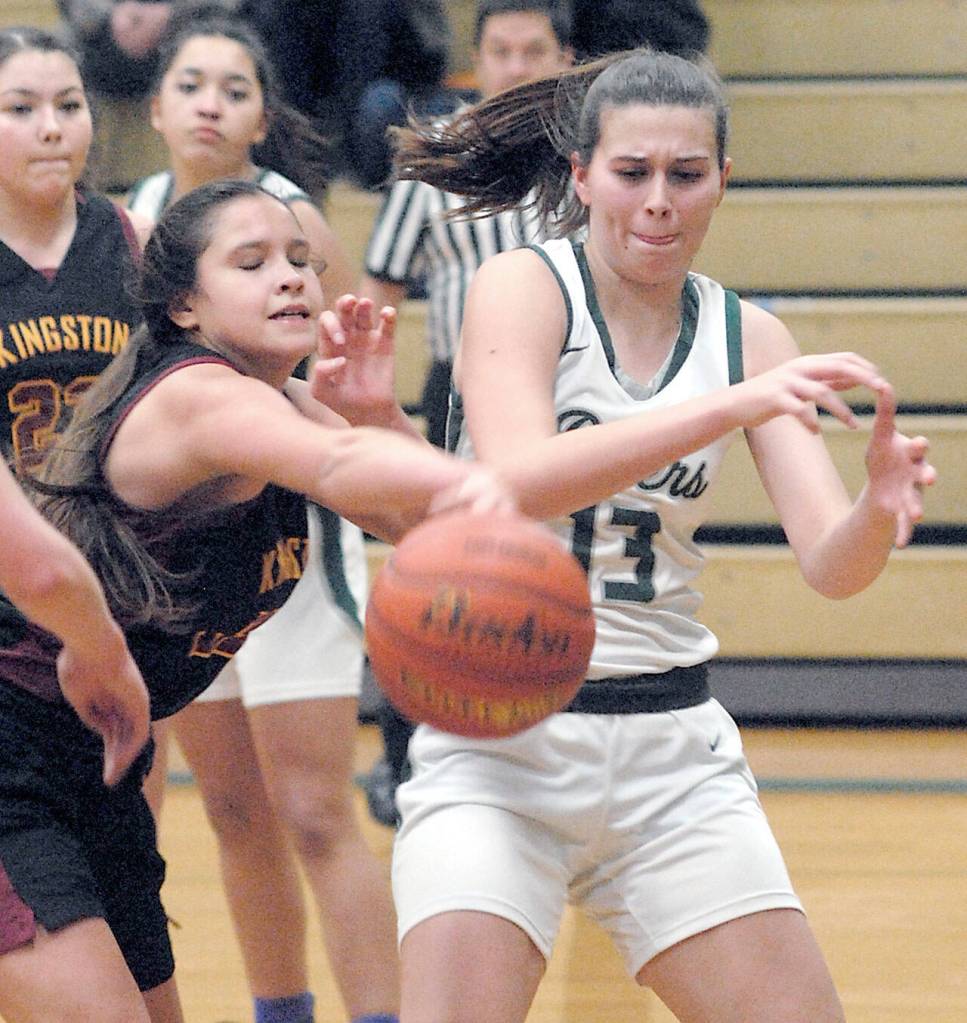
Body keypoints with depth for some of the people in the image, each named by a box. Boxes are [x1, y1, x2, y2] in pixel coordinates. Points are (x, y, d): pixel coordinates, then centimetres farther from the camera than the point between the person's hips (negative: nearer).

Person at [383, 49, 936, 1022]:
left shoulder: (747, 337, 6)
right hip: (500, 735, -4)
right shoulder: (522, 287, -6)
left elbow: (827, 565, -3)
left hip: (673, 754, 4)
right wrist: (729, 406, -34)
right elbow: (516, 480, -25)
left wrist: (878, 513, -27)